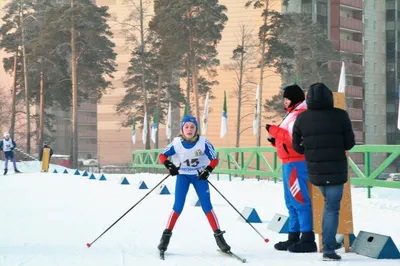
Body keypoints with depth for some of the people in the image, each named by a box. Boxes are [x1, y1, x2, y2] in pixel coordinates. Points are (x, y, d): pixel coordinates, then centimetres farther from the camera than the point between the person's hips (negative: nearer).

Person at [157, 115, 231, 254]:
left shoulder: (203, 142, -17)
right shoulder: (177, 143, -15)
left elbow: (214, 159, -9)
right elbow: (162, 155, -7)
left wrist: (207, 170, -27)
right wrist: (169, 165, -26)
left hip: (199, 176, 0)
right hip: (182, 176, 0)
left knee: (207, 206, -4)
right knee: (178, 206, -9)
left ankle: (219, 236, 1)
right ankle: (166, 235, 2)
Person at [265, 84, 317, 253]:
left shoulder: (300, 114, -12)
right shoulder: (292, 114, 22)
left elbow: (295, 138, -23)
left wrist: (274, 130, -14)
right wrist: (274, 139, 8)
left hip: (296, 163, -11)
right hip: (289, 162, 11)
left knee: (299, 200, -12)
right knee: (291, 201, 13)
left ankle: (307, 239, -14)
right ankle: (294, 237, 18)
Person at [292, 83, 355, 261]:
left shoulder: (302, 118, -4)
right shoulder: (340, 116, -10)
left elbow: (296, 146, 0)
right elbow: (349, 143, -6)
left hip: (315, 171, 3)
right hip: (336, 170, -3)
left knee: (329, 203, 25)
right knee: (332, 208, 3)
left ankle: (328, 241, 25)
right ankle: (328, 249, -1)